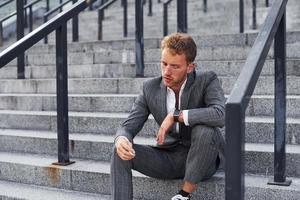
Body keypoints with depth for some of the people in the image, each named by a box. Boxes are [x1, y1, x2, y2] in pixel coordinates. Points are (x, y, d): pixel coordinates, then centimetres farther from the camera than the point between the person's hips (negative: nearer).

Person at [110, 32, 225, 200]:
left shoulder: (207, 81, -14)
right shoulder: (150, 88, -4)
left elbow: (221, 115, -32)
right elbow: (129, 126, -5)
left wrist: (175, 116, -31)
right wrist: (121, 140, -30)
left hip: (202, 157, -3)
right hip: (169, 157, 3)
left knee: (204, 130, -35)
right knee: (121, 151, -17)